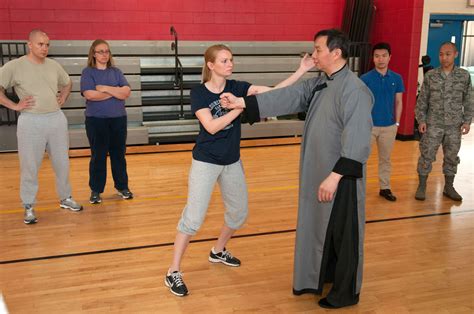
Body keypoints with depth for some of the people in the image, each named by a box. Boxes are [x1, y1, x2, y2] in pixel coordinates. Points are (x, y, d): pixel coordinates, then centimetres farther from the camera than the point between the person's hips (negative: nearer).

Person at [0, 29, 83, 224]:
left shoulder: (54, 65, 9)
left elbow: (67, 83, 26)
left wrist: (63, 98, 12)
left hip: (57, 119, 5)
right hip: (31, 122, -4)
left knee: (62, 163, 12)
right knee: (30, 166, 2)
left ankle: (65, 198, 28)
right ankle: (29, 207, 14)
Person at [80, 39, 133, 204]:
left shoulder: (116, 71, 8)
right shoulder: (88, 72, -1)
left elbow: (126, 92, -5)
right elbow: (90, 94, -17)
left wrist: (104, 88, -14)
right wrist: (115, 92, -10)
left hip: (118, 118, 3)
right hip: (96, 120, -3)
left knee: (118, 153, 10)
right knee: (98, 155, 4)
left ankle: (122, 186, 23)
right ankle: (95, 190, 15)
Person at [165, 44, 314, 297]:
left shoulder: (237, 87, -2)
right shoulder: (199, 92, -12)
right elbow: (211, 126, -23)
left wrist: (302, 70, -19)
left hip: (232, 161, 6)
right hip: (206, 162, -5)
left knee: (239, 211, 17)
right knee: (193, 218, -7)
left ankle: (218, 251, 41)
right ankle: (173, 272, 7)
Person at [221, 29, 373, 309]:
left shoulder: (354, 90, -21)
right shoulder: (320, 84, 8)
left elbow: (356, 142, -25)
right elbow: (288, 97, 5)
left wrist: (335, 176, -25)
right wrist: (241, 102, 1)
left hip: (340, 177, -9)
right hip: (318, 172, 9)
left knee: (343, 235, 6)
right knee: (320, 226, 21)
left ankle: (346, 292, 25)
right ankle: (323, 276, 42)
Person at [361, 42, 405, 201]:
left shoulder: (396, 78, 1)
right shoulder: (365, 78, -7)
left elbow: (398, 102, 8)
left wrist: (397, 123, 4)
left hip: (389, 126, 3)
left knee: (385, 159, 15)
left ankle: (385, 188, 27)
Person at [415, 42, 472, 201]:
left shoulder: (464, 76, 1)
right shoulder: (430, 75, -2)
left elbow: (468, 101, 5)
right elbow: (422, 100, 1)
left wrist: (467, 121, 0)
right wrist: (421, 120, -5)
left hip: (454, 126, 2)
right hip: (433, 125, -1)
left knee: (451, 157, 11)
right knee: (427, 156, 1)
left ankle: (449, 187, 25)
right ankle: (421, 187, 12)